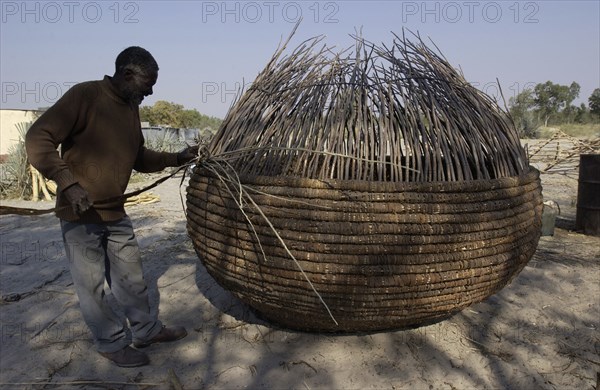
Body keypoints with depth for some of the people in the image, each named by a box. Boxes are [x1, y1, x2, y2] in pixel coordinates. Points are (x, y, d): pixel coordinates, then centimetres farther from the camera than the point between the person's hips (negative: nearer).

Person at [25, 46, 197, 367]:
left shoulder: (131, 108, 9)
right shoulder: (85, 94, -15)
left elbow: (139, 158, 18)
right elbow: (38, 139, -20)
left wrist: (176, 158, 5)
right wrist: (69, 184, -29)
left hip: (116, 213, 7)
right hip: (80, 214, -7)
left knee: (131, 277, 16)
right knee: (92, 285, 6)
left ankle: (146, 330, 31)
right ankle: (112, 343, 22)